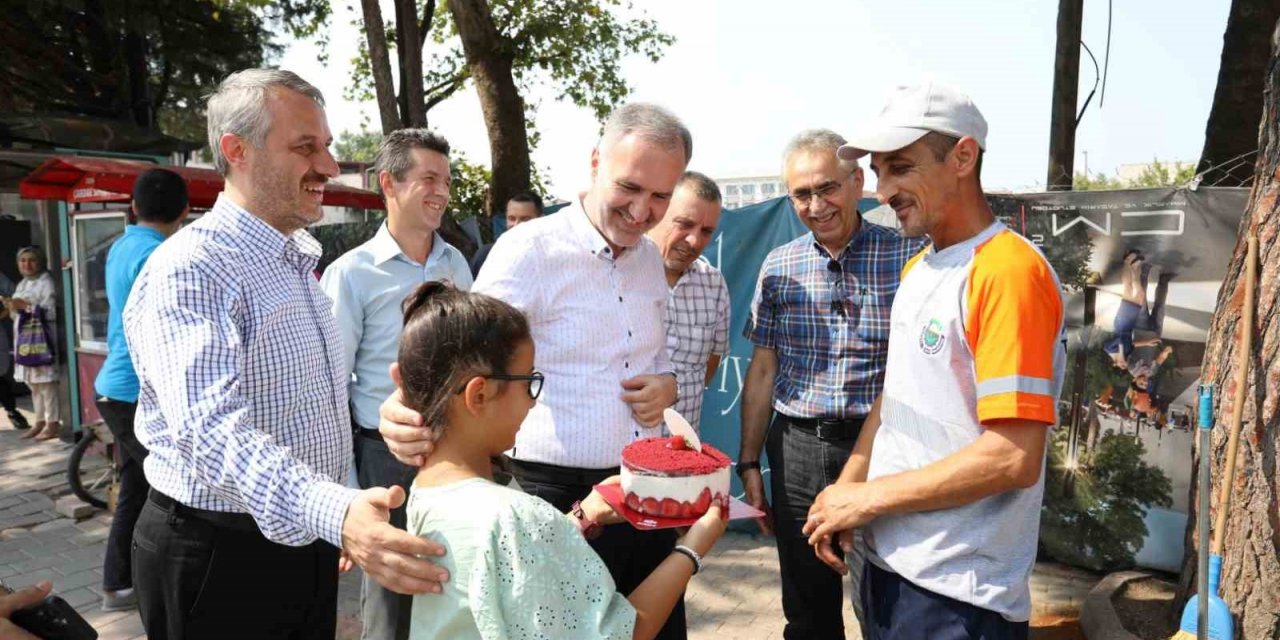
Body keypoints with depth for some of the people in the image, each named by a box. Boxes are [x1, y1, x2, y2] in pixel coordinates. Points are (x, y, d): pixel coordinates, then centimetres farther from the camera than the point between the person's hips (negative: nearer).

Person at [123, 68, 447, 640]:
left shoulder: (298, 262, 9)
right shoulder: (189, 270, -19)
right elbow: (211, 430, -33)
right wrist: (336, 515, -47)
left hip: (309, 541, 8)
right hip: (219, 555, -7)